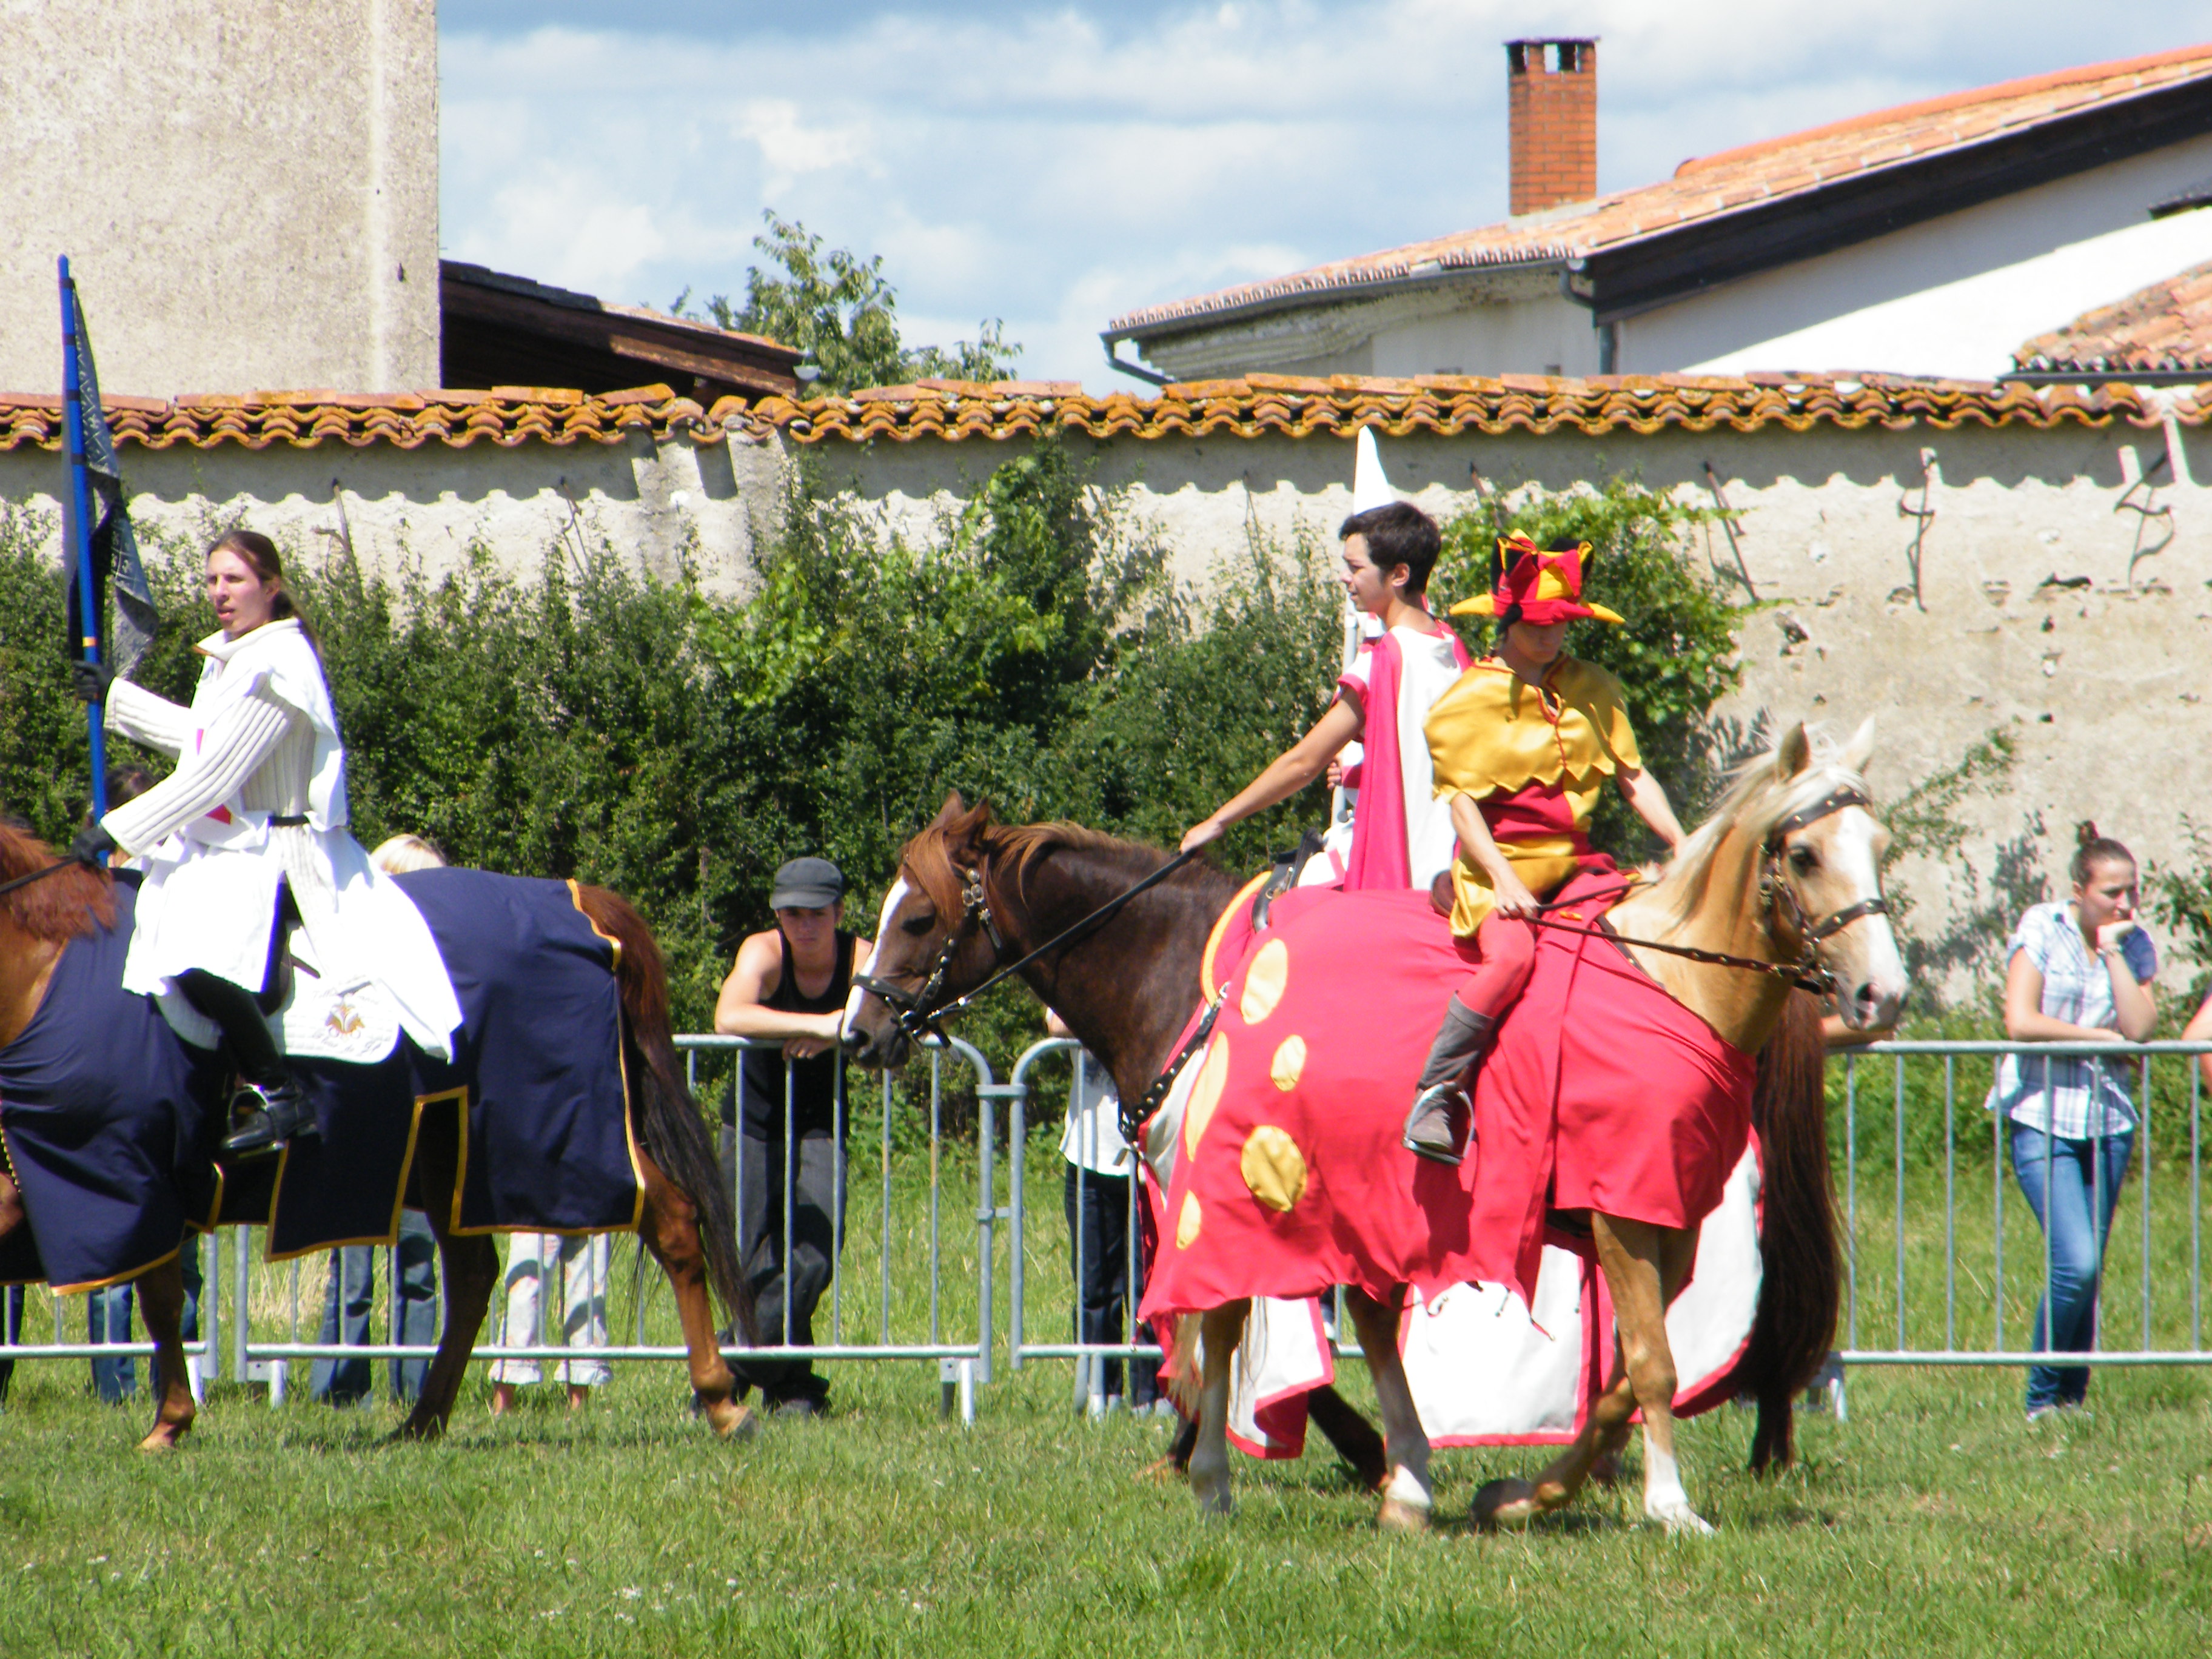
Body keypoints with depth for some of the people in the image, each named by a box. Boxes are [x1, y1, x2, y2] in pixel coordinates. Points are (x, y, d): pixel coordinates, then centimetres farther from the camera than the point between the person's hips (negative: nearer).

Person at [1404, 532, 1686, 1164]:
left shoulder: (1592, 690, 13)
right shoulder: (1470, 701, -2)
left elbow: (1633, 777, 14)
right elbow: (1462, 801, -7)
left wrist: (1684, 848, 1)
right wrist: (1503, 879, -20)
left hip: (1576, 862, 6)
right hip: (1499, 862, -5)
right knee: (1512, 953, -34)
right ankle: (1437, 1092, -25)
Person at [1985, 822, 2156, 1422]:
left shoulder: (2135, 944, 6)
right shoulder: (2041, 931, -4)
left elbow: (2140, 1027, -8)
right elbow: (2021, 1022, -14)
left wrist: (2113, 951, -11)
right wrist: (2105, 1039, -9)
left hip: (2108, 1119, 4)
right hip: (2043, 1118, -4)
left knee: (2088, 1270, 4)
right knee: (2075, 1263, -16)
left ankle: (2072, 1401, 16)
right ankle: (2043, 1399, 0)